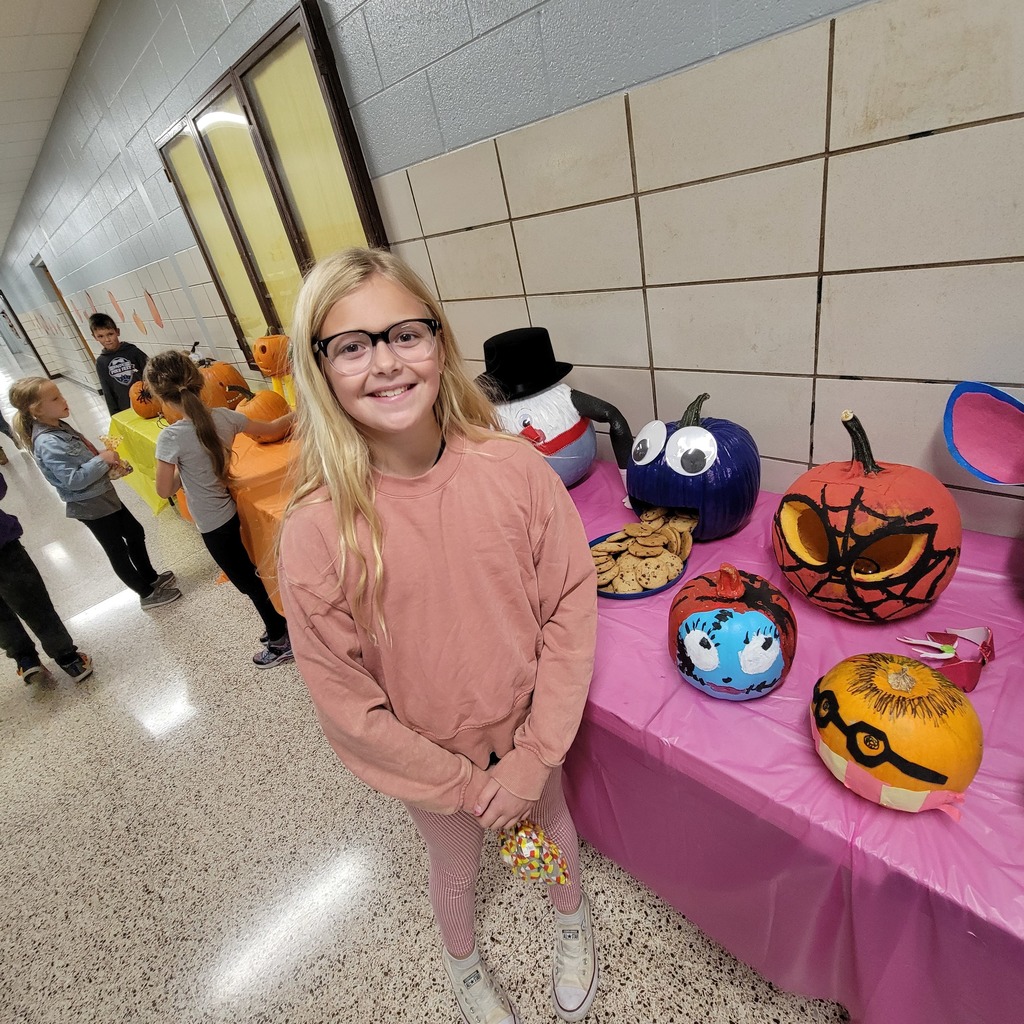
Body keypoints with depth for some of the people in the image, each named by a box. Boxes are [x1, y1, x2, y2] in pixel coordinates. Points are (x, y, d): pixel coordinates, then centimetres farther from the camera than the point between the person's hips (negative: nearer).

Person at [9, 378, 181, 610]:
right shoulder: (48, 443, -27)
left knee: (135, 532, 22)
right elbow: (73, 480, -30)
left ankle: (152, 577, 39)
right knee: (118, 552, 7)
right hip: (90, 506, -9)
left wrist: (107, 462, -2)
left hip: (102, 496, 9)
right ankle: (148, 594, 22)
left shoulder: (59, 426, 3)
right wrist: (102, 460, -22)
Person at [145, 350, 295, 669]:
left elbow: (165, 490, -15)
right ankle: (277, 627, 38)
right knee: (247, 573, 25)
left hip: (211, 523, -6)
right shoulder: (224, 416, -10)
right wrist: (292, 415, 24)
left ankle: (281, 642, 25)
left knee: (246, 581, 10)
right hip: (230, 511, 6)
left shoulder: (171, 437, -25)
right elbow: (270, 430, 6)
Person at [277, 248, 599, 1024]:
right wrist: (465, 784, -11)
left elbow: (571, 604, -14)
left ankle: (572, 924, 68)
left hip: (530, 728, 2)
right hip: (430, 758, -1)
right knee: (458, 869, 29)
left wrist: (533, 756, -13)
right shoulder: (317, 528, -26)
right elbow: (348, 704, -18)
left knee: (553, 827, 30)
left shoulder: (513, 467, -23)